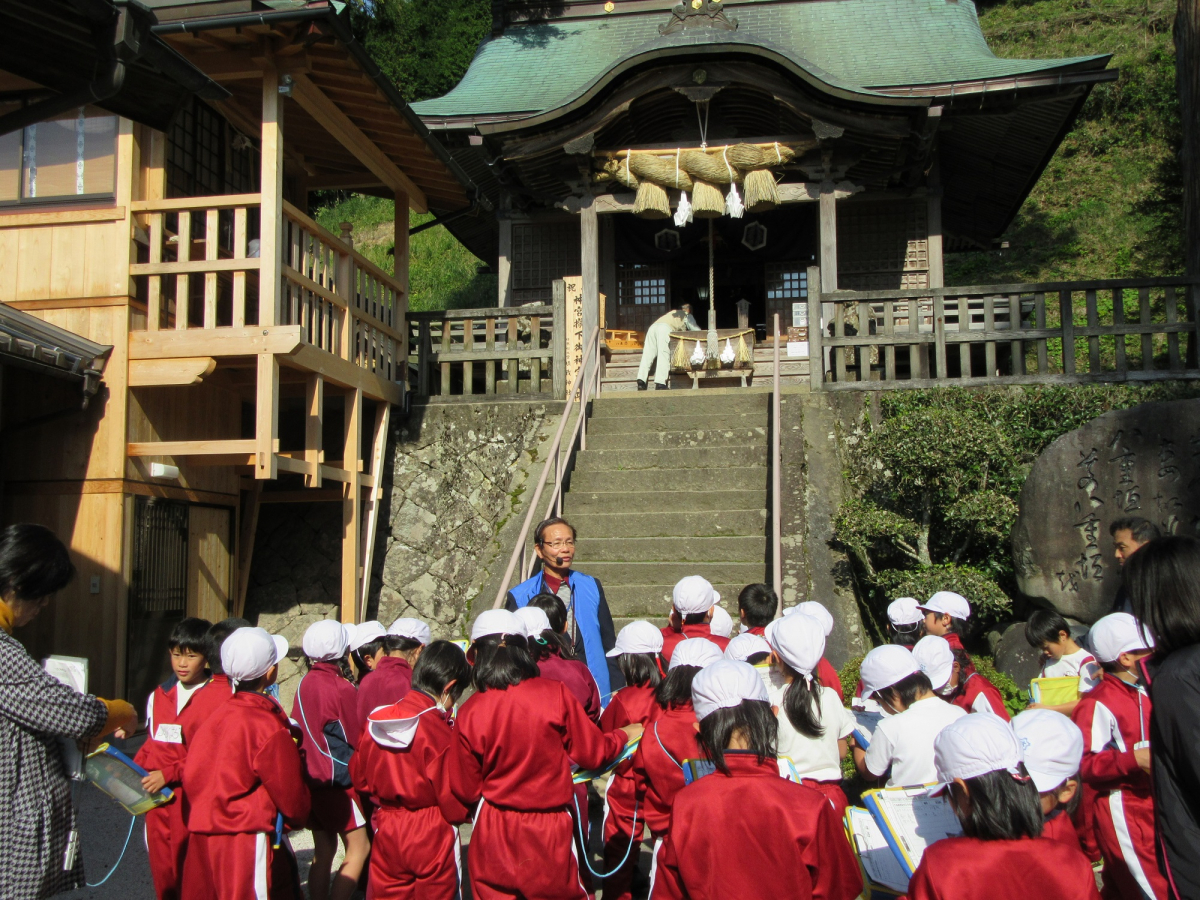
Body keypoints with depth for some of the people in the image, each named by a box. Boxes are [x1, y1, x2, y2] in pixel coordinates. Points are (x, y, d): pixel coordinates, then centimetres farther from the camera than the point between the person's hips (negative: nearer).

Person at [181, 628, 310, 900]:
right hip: (246, 839, -7)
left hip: (201, 838, 7)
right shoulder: (269, 727, -16)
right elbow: (290, 793, -7)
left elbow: (192, 776, 12)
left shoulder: (217, 717, 4)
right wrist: (299, 817, 14)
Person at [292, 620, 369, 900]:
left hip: (311, 779, 7)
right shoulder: (342, 688, -16)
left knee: (323, 851, 13)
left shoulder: (304, 685, 2)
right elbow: (355, 738, -8)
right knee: (359, 847, 0)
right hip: (338, 780, -7)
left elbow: (298, 729, 10)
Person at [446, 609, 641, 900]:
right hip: (550, 833, 0)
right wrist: (624, 734, 15)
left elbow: (466, 791, -4)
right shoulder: (554, 694, -14)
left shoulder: (469, 713, -12)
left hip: (494, 836, 1)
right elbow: (593, 753, -4)